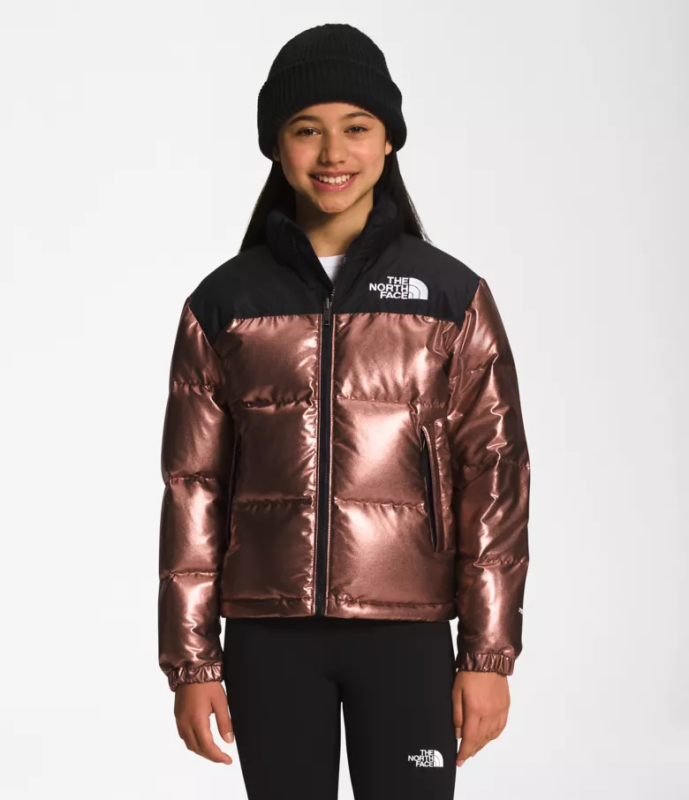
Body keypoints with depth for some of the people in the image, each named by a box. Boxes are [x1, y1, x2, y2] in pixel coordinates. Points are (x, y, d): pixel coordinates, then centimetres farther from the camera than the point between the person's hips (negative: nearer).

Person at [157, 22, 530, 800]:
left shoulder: (453, 297, 1)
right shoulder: (223, 303, 4)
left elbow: (492, 479, 0)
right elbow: (193, 487, 5)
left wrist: (489, 655, -4)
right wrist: (190, 660, 2)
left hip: (405, 630, -1)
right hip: (268, 635, 1)